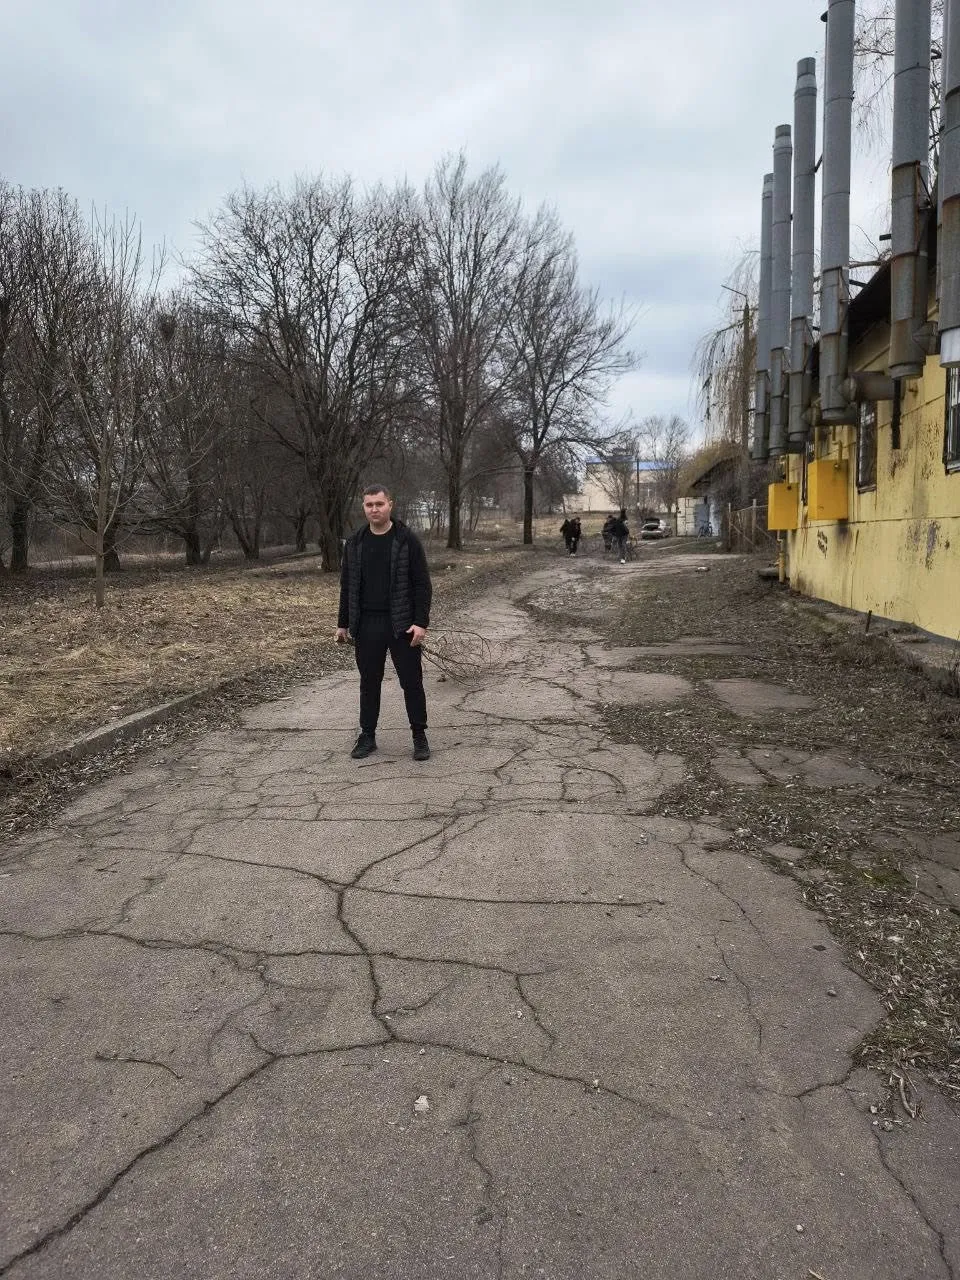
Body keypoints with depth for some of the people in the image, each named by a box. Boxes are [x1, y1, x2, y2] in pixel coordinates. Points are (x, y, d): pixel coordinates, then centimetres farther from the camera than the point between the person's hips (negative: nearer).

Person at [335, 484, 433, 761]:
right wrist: (343, 624, 10)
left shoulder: (408, 540, -6)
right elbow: (347, 587, 11)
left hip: (402, 625, -3)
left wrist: (421, 622, -14)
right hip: (366, 626, 3)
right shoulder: (354, 543, 6)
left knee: (412, 681, 3)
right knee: (369, 683, 11)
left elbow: (422, 585, -7)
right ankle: (367, 736, 23)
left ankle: (419, 736, 16)